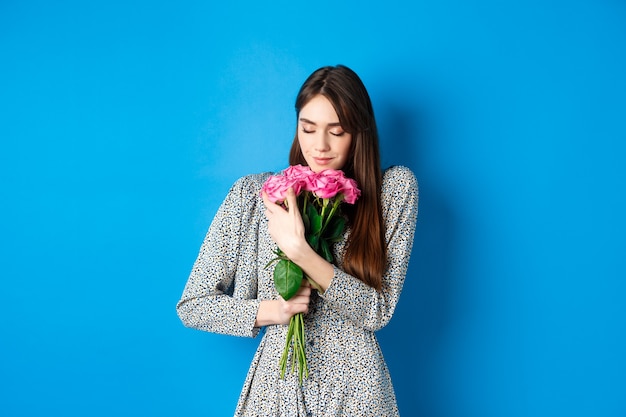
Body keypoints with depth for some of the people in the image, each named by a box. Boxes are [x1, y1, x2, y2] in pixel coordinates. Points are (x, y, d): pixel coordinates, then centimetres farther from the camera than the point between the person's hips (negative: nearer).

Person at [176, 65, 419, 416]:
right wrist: (272, 310, -17)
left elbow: (378, 312, -11)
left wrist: (300, 251, -24)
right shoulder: (253, 193, -5)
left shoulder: (394, 188, -6)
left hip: (355, 389, 0)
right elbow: (192, 306, -1)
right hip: (276, 386, 1)